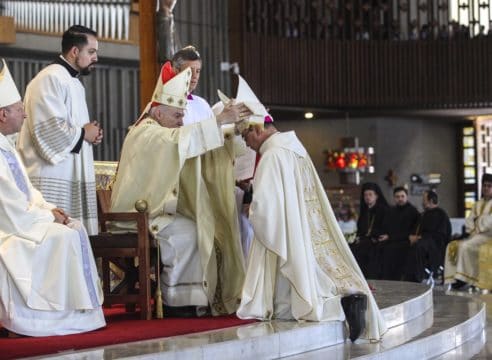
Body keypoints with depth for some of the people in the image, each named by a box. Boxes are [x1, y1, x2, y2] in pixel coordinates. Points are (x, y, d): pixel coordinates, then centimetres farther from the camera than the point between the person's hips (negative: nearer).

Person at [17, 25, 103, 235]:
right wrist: (83, 134, -8)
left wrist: (89, 133, 9)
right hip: (51, 180, -10)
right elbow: (48, 128, -22)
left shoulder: (73, 82, 20)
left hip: (71, 176, 10)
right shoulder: (50, 79, -12)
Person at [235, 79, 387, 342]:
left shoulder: (273, 155, -15)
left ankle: (339, 306, -20)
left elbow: (263, 205, -21)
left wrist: (252, 211, 1)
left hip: (286, 242, -8)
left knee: (284, 307, -2)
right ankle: (349, 295, -12)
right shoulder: (296, 149, 12)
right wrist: (255, 186, 19)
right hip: (309, 241, 8)